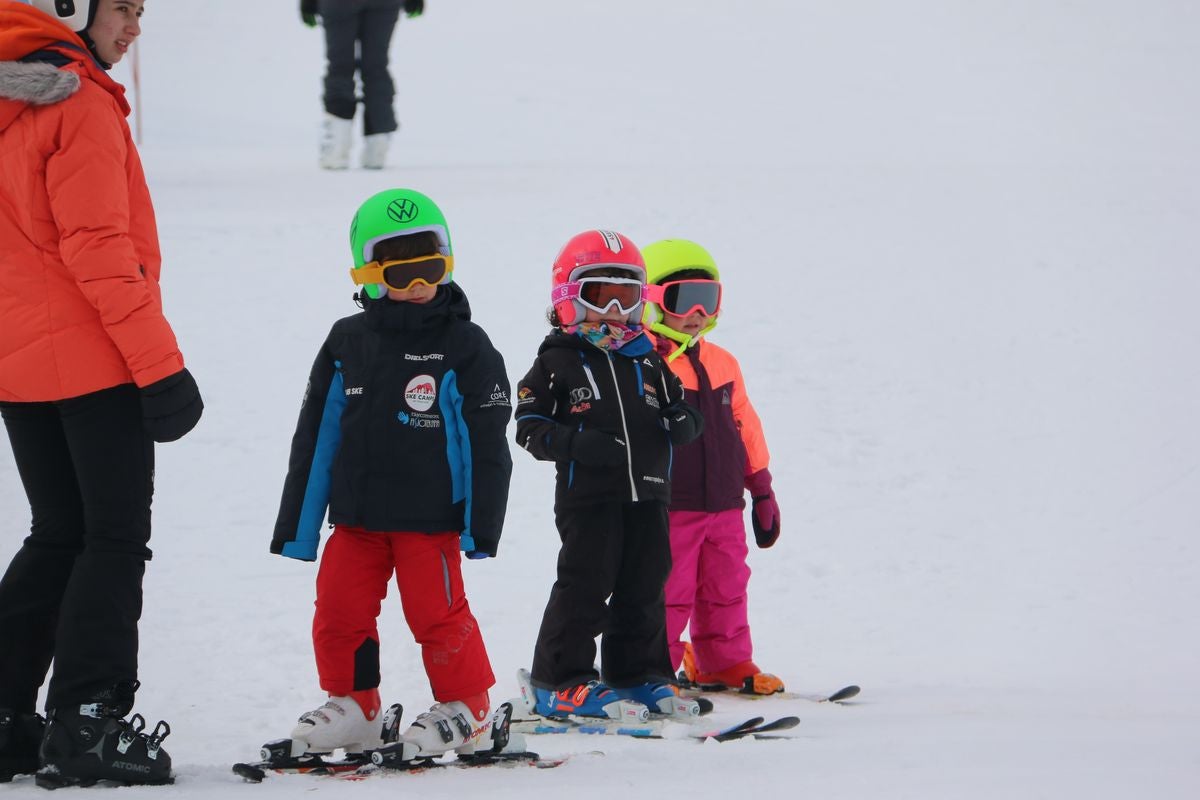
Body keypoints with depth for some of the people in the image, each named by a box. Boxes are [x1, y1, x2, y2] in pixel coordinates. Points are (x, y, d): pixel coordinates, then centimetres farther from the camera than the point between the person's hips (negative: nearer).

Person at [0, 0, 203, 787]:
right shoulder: (81, 107, -14)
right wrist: (158, 361, -17)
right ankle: (87, 724, -6)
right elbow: (96, 245, -19)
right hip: (93, 363, -8)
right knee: (116, 539, -1)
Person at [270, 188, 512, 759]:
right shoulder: (347, 343, 6)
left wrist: (480, 524, -9)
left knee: (437, 612, -3)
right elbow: (316, 436, 10)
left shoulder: (464, 347, -4)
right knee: (339, 610, 2)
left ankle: (466, 704, 14)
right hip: (356, 517, 4)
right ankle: (352, 707, 17)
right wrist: (298, 524, 9)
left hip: (430, 519, -4)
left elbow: (486, 443, -4)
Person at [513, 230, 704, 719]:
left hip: (648, 494, 5)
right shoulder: (557, 361, -1)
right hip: (588, 495, -5)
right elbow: (530, 426, -5)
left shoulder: (647, 359, 14)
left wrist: (682, 423, -3)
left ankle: (639, 675, 20)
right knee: (585, 586, -7)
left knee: (644, 588, 9)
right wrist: (579, 444, -19)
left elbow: (675, 405, 22)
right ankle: (559, 681, 0)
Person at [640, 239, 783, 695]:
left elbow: (745, 428, 19)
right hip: (669, 509, -6)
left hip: (725, 505, 6)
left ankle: (726, 661, 24)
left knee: (726, 588, 13)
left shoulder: (722, 365, 12)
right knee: (668, 592, -3)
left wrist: (763, 492, 20)